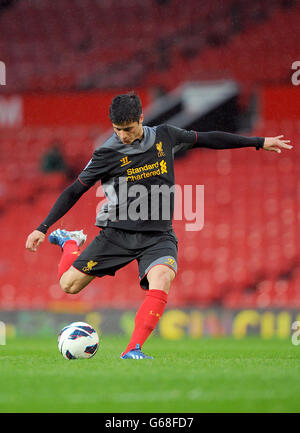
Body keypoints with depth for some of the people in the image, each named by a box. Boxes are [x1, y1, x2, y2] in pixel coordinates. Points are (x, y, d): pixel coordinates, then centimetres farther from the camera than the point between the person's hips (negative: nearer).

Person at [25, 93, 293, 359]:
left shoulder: (165, 136, 2)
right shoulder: (107, 154, -7)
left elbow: (207, 139, 15)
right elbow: (75, 191, 0)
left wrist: (259, 143, 19)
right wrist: (43, 228, -5)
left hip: (158, 236, 1)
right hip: (118, 232, -1)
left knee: (161, 285, -29)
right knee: (69, 285, -1)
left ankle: (133, 350, -30)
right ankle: (70, 243, 32)